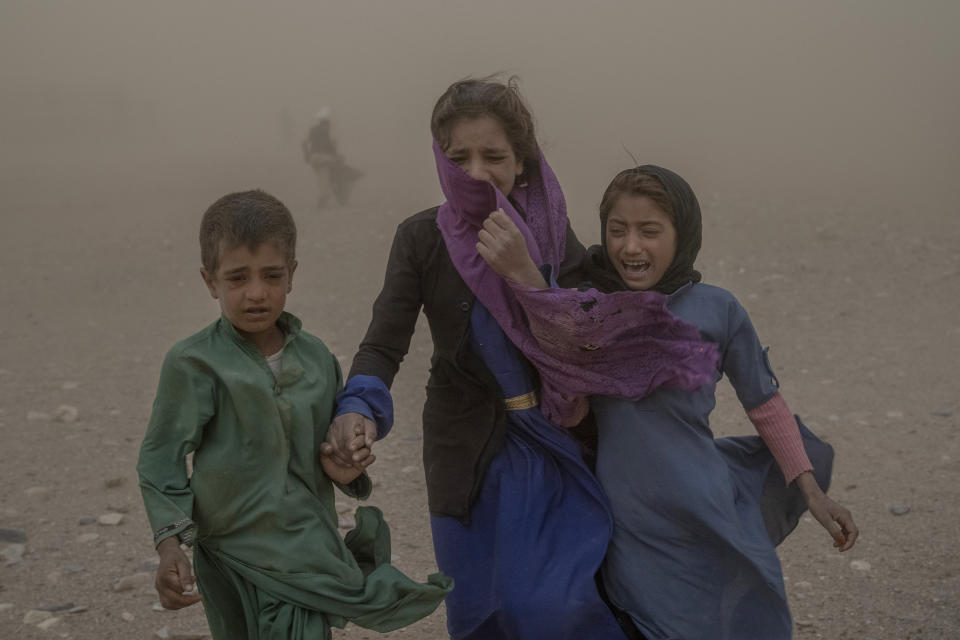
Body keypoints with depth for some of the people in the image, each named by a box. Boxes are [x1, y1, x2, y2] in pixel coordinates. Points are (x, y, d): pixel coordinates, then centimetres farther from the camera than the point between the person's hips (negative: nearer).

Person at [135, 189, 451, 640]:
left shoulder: (316, 357, 3)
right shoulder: (193, 365, -11)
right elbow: (161, 460, -8)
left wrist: (347, 468, -5)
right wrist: (170, 548, -17)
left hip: (309, 548, 4)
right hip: (243, 563, -4)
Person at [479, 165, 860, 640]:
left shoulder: (716, 310, -2)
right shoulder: (592, 303, 3)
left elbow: (765, 404, 7)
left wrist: (812, 493, 8)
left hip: (705, 527, -1)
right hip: (631, 536, 2)